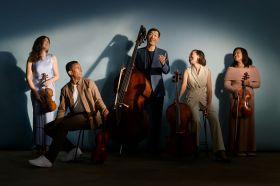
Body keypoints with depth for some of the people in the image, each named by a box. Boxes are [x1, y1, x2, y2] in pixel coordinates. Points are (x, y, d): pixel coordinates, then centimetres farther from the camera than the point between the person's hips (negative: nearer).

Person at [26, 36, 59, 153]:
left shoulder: (52, 58, 4)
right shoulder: (32, 59, 0)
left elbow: (57, 76, 8)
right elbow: (28, 78, -1)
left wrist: (50, 80, -13)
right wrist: (35, 92, -8)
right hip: (36, 91, -1)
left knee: (49, 117, -4)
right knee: (38, 117, 1)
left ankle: (47, 145, 1)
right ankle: (39, 146, 6)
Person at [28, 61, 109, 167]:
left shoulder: (89, 83, 4)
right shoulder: (65, 89, 12)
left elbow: (98, 101, -2)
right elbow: (62, 109, 7)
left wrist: (106, 113, -21)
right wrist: (57, 122, -12)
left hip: (88, 116, -6)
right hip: (74, 116, 6)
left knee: (63, 126, -28)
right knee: (48, 127, -5)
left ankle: (49, 158, -26)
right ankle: (72, 149, -2)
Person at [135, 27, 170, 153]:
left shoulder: (163, 53, 8)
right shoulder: (139, 52, 8)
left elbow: (166, 71, -3)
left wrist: (163, 63, -24)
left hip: (157, 90, 0)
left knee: (156, 120, 0)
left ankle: (154, 146, 7)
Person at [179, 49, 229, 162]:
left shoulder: (207, 71, 7)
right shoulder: (187, 71, 5)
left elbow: (209, 89, 3)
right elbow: (183, 86, -11)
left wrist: (209, 104, -11)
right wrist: (178, 98, -31)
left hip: (204, 99, 1)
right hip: (192, 100, -1)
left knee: (214, 119, -26)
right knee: (196, 120, -29)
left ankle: (219, 151, -28)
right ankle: (195, 148, -6)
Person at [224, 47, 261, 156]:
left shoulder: (253, 69, 6)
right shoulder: (231, 69, 3)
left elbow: (258, 84, 9)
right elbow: (226, 84, 0)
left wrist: (249, 83, -11)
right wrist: (234, 89, -18)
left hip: (249, 98, 1)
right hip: (236, 99, -1)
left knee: (249, 122, 1)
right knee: (236, 123, -5)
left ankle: (250, 149, 8)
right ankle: (238, 149, 1)